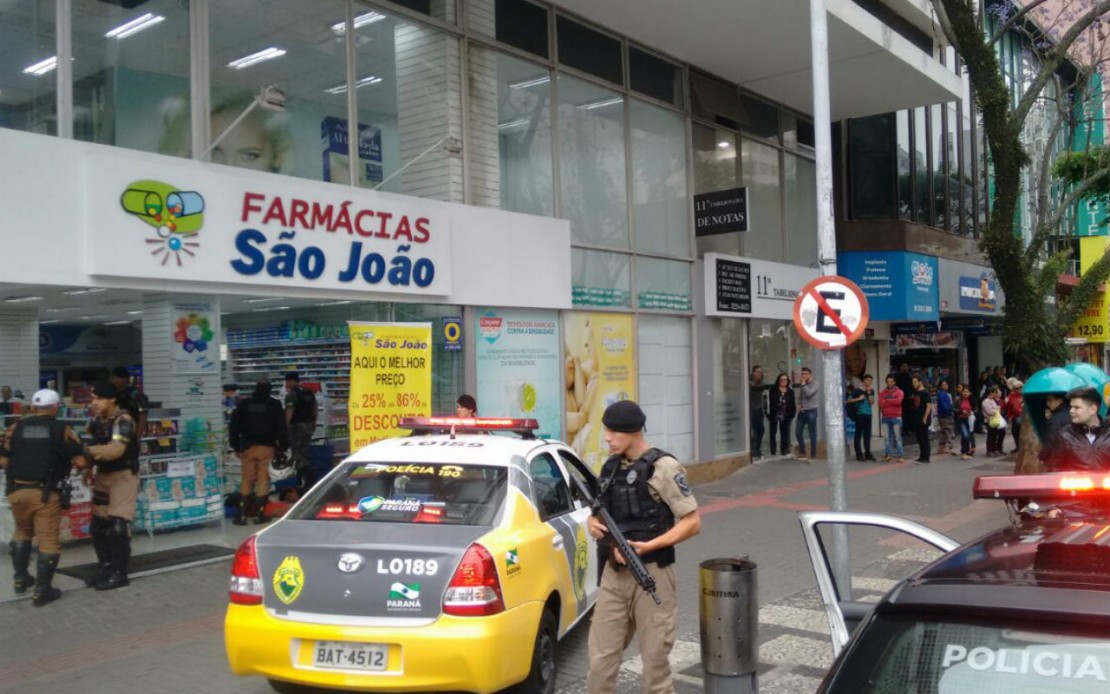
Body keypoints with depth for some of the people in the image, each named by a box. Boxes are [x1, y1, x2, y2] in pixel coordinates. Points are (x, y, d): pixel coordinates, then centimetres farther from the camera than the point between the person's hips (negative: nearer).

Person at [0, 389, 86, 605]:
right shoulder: (62, 430, -4)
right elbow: (80, 461, -9)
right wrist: (64, 459, 12)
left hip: (18, 490, 4)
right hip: (46, 493, -4)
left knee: (22, 532, 27)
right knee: (48, 540, 4)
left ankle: (21, 579, 34)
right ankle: (42, 591, 5)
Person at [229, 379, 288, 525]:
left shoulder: (244, 404, 6)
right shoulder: (274, 405, 0)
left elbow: (234, 426, 7)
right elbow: (281, 427, -3)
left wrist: (235, 446, 13)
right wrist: (283, 446, 4)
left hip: (247, 447, 2)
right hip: (266, 447, -2)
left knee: (246, 479, 8)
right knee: (263, 479, 4)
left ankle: (241, 515, 4)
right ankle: (259, 514, 3)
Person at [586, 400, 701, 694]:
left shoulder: (663, 468, -10)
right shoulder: (610, 467, 10)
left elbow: (692, 522, -12)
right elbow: (599, 511, 22)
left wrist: (647, 546, -22)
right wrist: (594, 523, -2)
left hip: (651, 574, -6)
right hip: (614, 573, 6)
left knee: (655, 664, 5)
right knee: (600, 662, 7)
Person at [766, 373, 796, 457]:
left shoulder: (790, 391, 6)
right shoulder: (773, 390, -2)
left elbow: (792, 404, 6)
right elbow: (769, 402, -6)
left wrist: (792, 414, -3)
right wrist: (769, 413, -13)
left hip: (785, 416, 2)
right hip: (774, 415, -2)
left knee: (785, 433, 6)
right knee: (773, 432, 4)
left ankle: (784, 449, 12)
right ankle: (772, 450, 11)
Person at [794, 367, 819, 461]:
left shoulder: (815, 384, -7)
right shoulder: (802, 385, 14)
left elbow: (808, 393, -22)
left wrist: (804, 384, -11)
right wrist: (799, 405, 3)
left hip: (811, 411, -7)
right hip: (802, 411, 7)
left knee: (812, 434, -1)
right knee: (798, 432, 6)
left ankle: (813, 455, 6)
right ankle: (802, 452, 21)